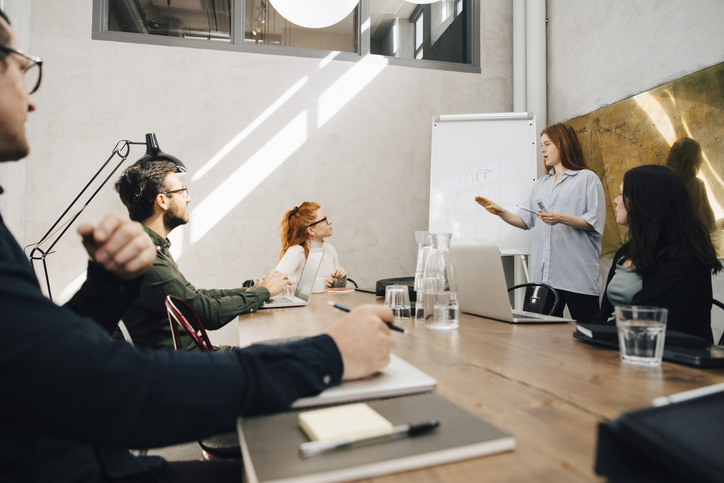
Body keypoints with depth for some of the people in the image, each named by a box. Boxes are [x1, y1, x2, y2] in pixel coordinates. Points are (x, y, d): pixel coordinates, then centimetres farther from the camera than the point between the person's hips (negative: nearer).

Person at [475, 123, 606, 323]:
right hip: (543, 275, 5)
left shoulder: (588, 178, 3)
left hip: (578, 275, -5)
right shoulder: (541, 184, 21)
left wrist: (561, 218, -18)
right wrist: (500, 212, 0)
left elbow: (596, 223, -6)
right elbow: (525, 221, 15)